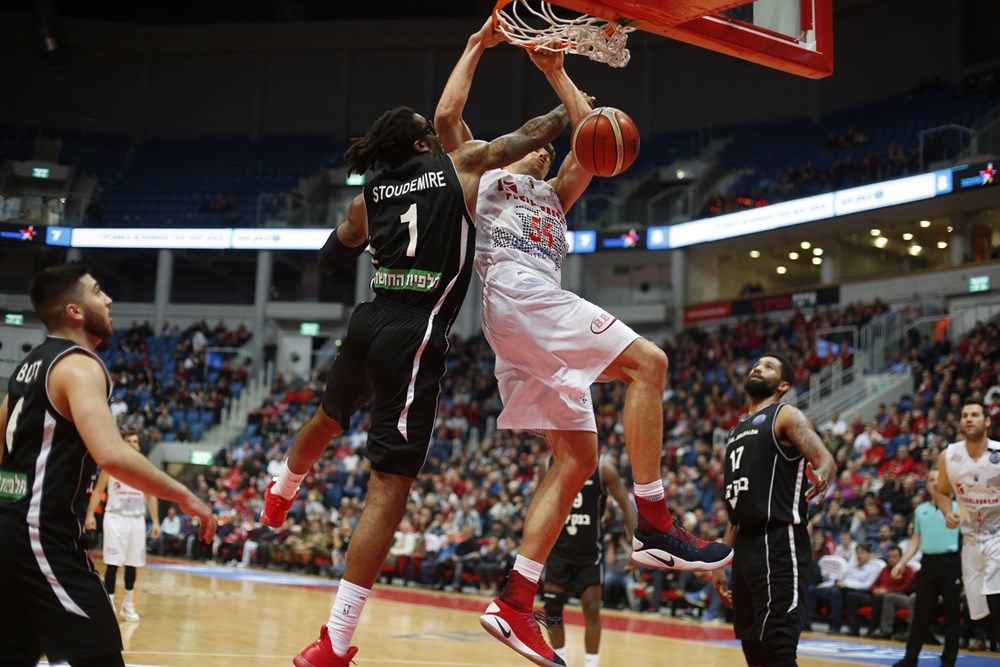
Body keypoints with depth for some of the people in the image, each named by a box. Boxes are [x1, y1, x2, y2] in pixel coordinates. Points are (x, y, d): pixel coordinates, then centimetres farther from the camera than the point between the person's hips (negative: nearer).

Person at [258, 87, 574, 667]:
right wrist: (571, 107, 31)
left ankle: (282, 492, 67)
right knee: (391, 486, -6)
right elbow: (529, 136, 13)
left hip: (370, 322, 6)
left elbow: (330, 259, 25)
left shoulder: (370, 196, 12)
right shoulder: (462, 165, 2)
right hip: (415, 337, -6)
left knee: (330, 417, 36)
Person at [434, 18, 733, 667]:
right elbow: (447, 116, 9)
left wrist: (556, 72, 35)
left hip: (538, 311, 8)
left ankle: (515, 604, -5)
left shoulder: (553, 197, 38)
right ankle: (654, 523, -22)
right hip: (517, 292, -8)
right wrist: (476, 47, 18)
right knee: (648, 362, -19)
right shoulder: (485, 176, 22)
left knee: (577, 459, -2)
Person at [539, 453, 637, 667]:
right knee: (552, 609, 4)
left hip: (590, 551, -2)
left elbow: (626, 504, -11)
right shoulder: (548, 466, -6)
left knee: (592, 611, -4)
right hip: (557, 549, 2)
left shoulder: (602, 468, -13)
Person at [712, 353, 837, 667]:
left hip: (778, 543, -8)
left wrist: (821, 476, -42)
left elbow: (826, 460, -18)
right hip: (747, 545, 9)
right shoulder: (737, 431, 23)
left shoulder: (786, 416, 0)